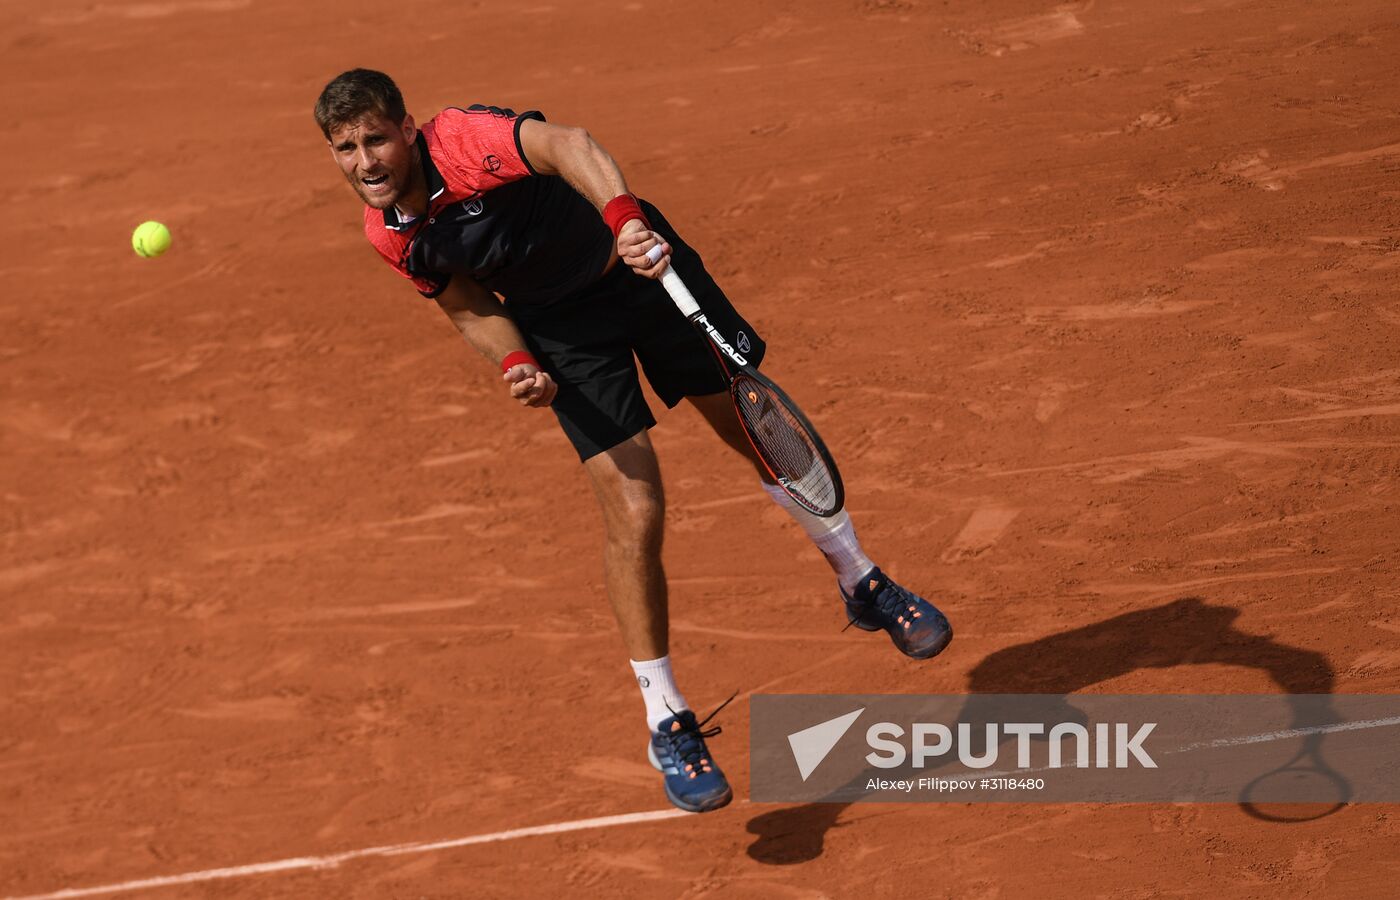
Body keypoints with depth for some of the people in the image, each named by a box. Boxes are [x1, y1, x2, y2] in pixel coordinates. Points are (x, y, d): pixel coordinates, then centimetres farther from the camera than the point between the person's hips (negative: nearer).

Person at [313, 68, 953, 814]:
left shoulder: (464, 140, -30)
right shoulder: (388, 237, -12)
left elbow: (565, 145, -50)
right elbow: (473, 308, 3)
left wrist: (622, 216, -69)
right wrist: (515, 362, -18)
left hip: (640, 263, -2)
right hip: (562, 323, 2)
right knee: (632, 513, -12)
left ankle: (863, 585, 36)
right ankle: (668, 725, 2)